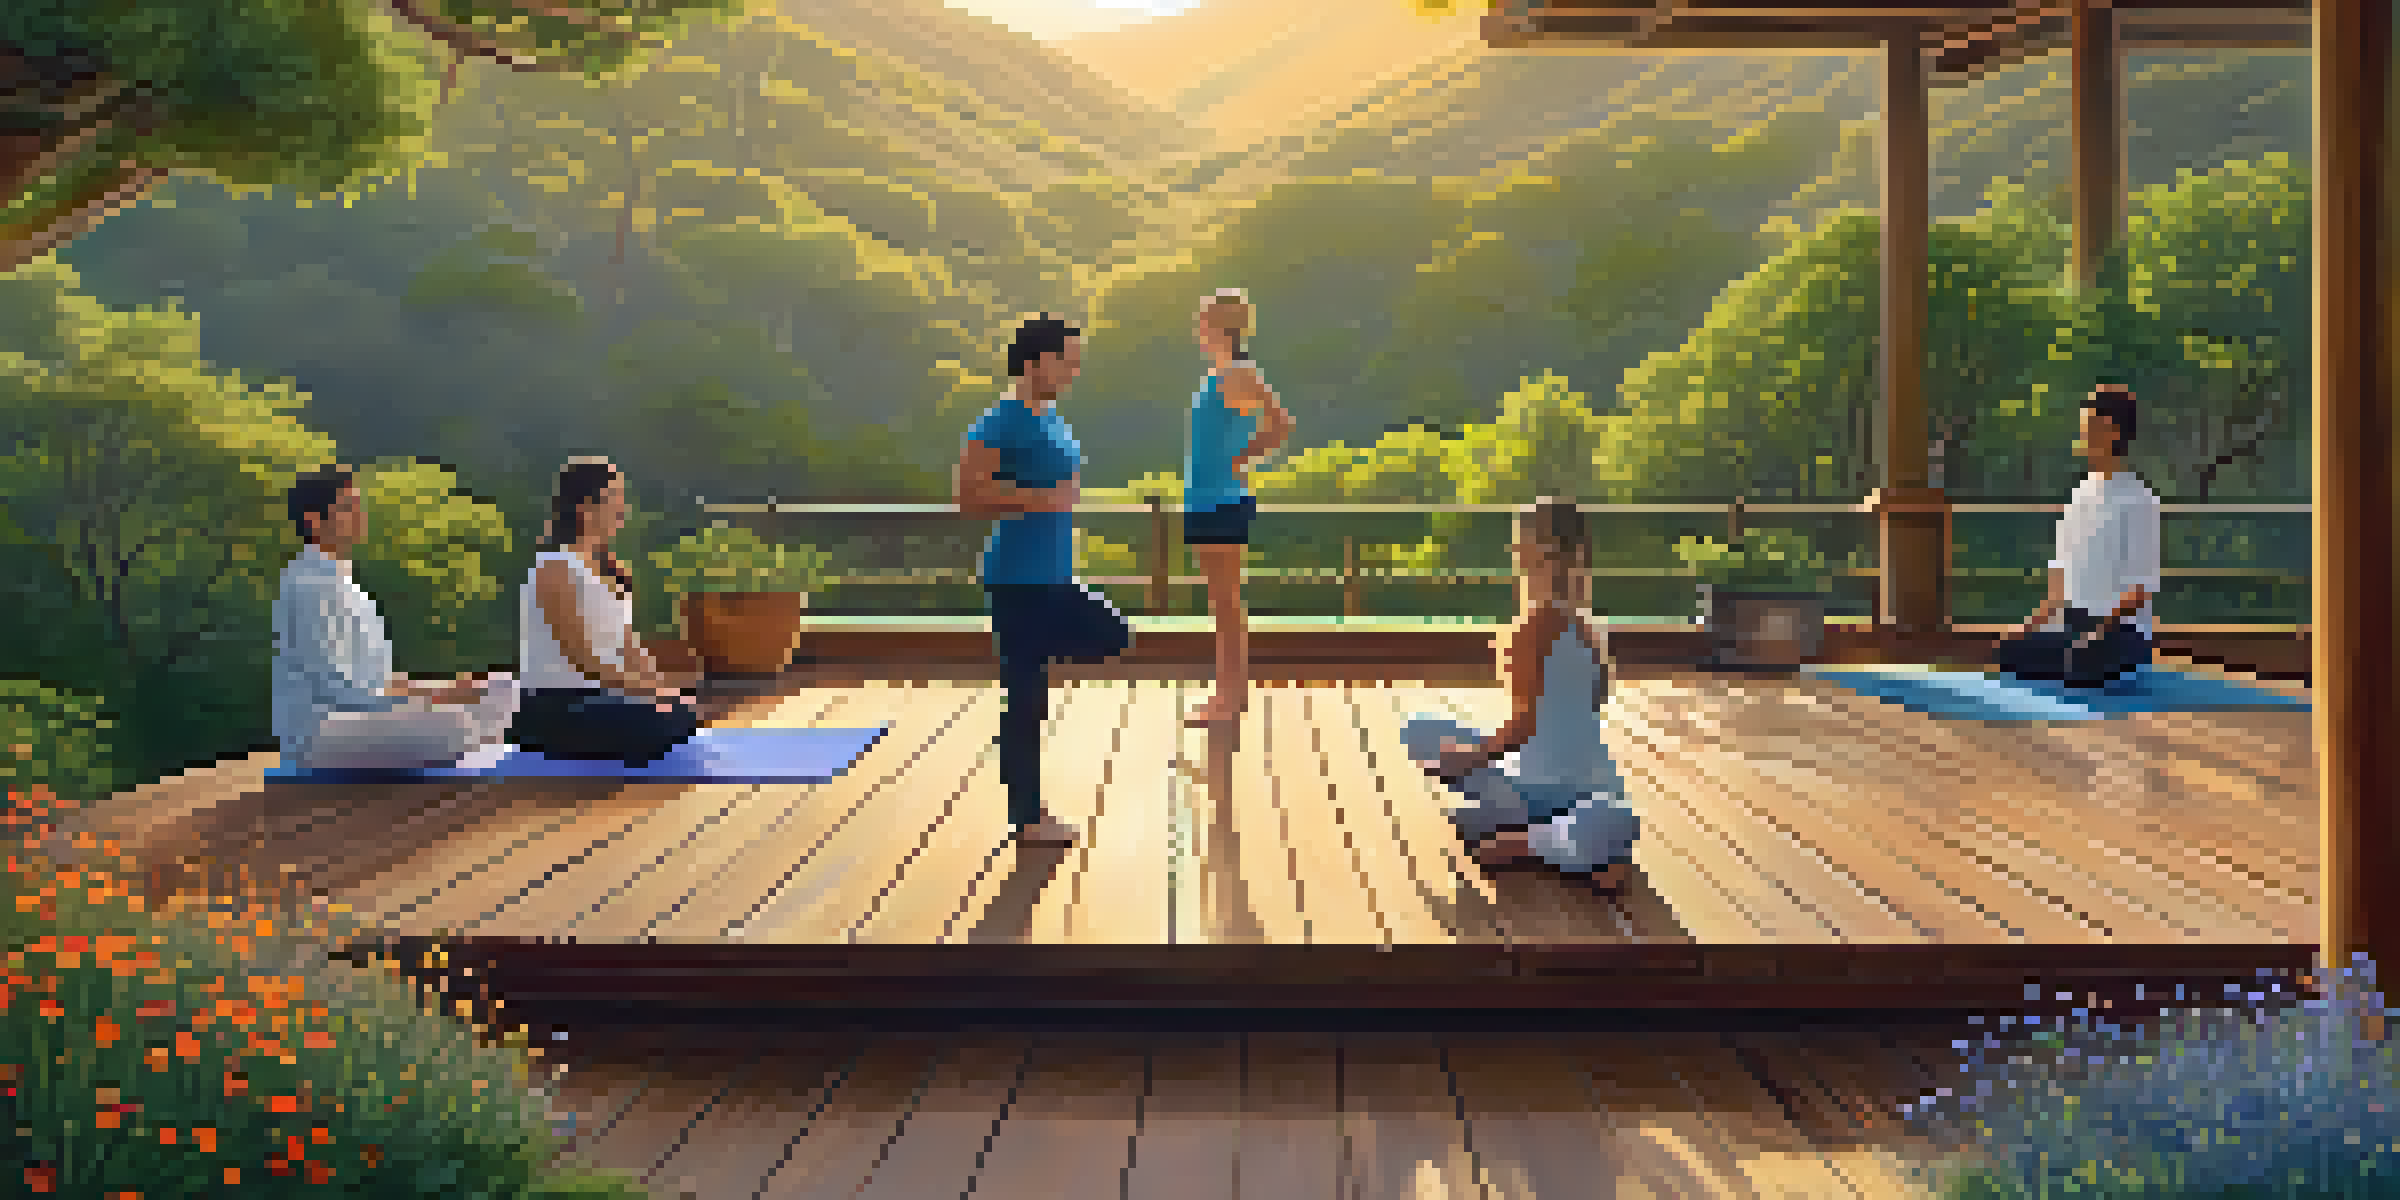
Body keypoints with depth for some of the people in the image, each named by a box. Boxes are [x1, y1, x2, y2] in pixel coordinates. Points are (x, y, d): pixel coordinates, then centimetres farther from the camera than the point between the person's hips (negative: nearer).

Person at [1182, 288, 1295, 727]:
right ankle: (1228, 692, 19)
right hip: (1205, 501, 10)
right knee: (1222, 602, 13)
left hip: (1223, 502, -10)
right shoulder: (1218, 374, 14)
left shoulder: (1237, 374, -15)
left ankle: (1234, 694, 1)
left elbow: (1280, 424, -23)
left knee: (1227, 601, -4)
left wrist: (1238, 460, -14)